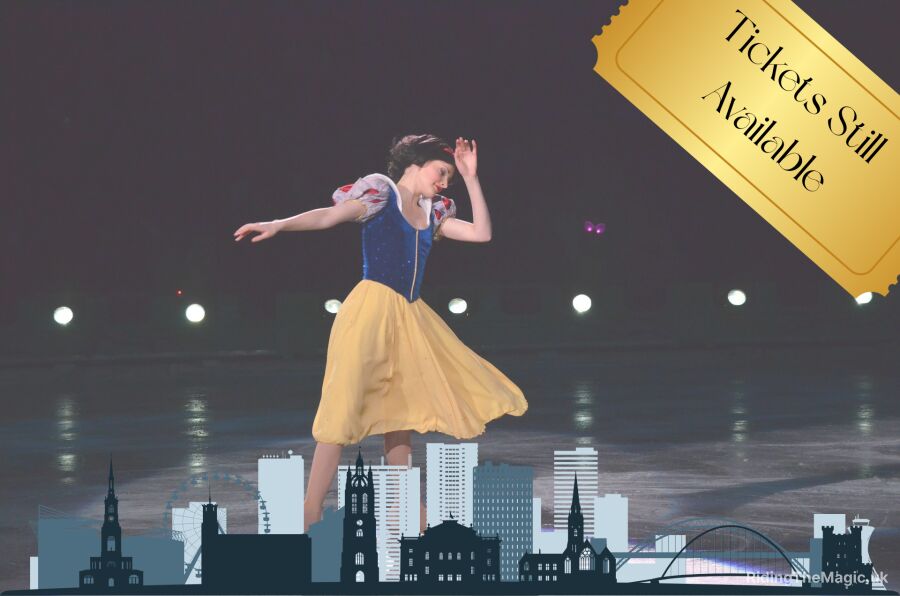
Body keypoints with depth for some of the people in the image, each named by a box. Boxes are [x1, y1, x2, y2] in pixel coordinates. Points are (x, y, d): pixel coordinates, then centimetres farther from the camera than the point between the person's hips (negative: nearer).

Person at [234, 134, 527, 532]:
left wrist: (471, 179, 10)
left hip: (410, 316, 8)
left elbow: (482, 233, 14)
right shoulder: (381, 193, 0)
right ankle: (311, 511, -15)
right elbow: (328, 216, -11)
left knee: (399, 411, 12)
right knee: (345, 405, -13)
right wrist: (278, 225, -26)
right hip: (372, 307, -8)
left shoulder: (431, 213, 19)